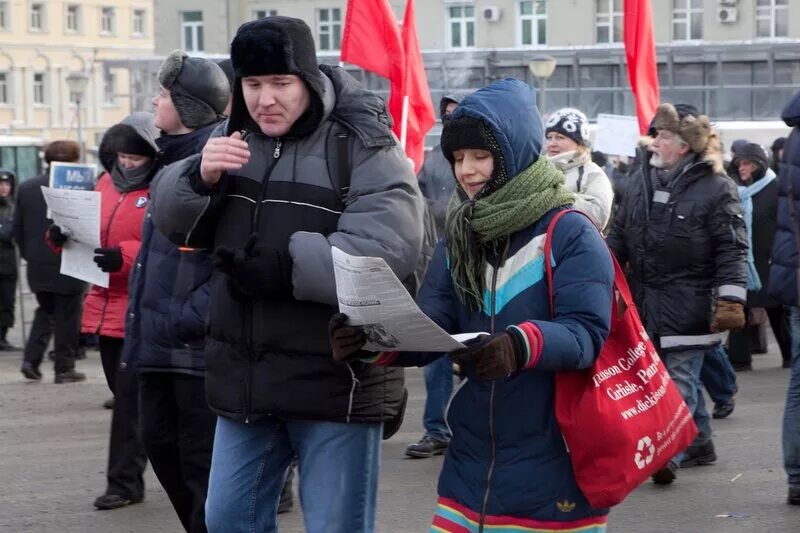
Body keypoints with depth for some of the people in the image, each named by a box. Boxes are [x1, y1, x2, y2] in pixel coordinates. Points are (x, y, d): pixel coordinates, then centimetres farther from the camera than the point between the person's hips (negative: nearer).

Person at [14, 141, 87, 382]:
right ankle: (64, 369, 11)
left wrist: (28, 254, 17)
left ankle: (31, 360, 9)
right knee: (67, 317, 7)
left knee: (45, 312, 21)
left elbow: (18, 228, 6)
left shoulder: (26, 188, 1)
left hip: (38, 265, 5)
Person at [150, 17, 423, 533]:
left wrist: (283, 266, -25)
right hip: (245, 376, 6)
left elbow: (389, 248, -23)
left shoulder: (363, 147, -11)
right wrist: (201, 177, -13)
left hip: (337, 380, -6)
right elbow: (170, 217, 9)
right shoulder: (232, 138, 11)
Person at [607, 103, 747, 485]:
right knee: (682, 379, 16)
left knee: (680, 380, -7)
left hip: (689, 304, -6)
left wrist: (731, 298, -19)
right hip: (647, 299, 7)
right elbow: (619, 234, 15)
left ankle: (668, 453, -10)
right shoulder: (643, 179, 9)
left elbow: (732, 249, -12)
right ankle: (699, 445, 28)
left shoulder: (716, 187, -10)